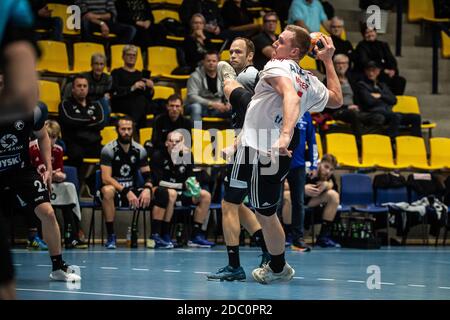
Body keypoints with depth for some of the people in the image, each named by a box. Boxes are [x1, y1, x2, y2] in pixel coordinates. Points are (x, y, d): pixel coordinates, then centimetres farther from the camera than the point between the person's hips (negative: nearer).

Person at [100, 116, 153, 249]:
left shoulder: (140, 150, 4)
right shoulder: (108, 150, -10)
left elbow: (147, 175, 4)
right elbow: (106, 178, -19)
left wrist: (147, 189, -19)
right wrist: (126, 192, -29)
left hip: (133, 191, 4)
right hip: (115, 190, -4)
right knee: (108, 191, -39)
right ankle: (111, 236, -29)